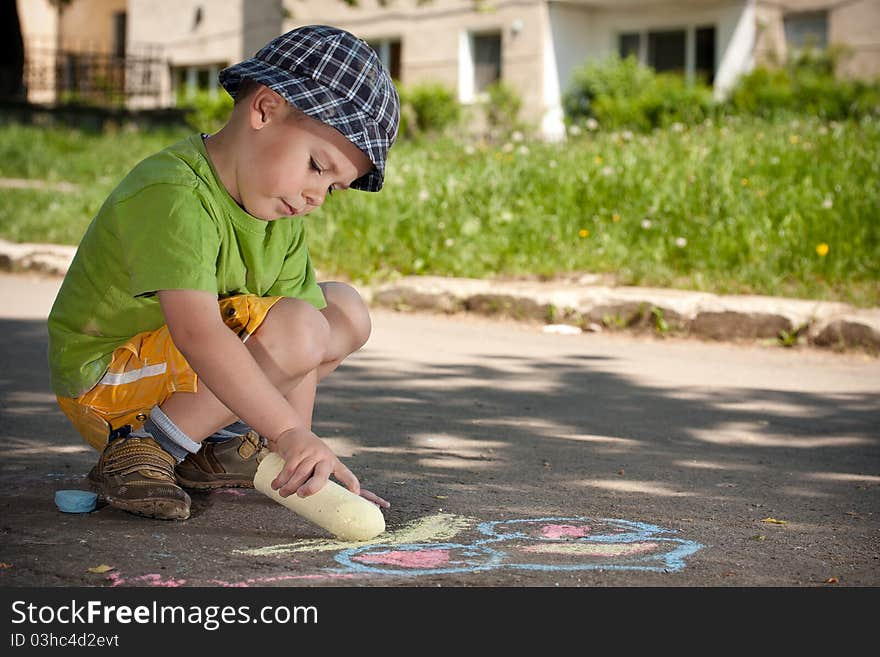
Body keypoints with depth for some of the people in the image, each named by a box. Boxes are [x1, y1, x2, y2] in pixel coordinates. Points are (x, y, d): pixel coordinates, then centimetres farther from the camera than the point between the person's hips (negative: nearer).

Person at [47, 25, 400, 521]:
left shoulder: (284, 219, 3)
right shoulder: (173, 198, -27)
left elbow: (296, 358, -4)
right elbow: (198, 335, -39)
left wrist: (298, 460, -14)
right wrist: (291, 433, -44)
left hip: (191, 372, 9)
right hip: (103, 378, -9)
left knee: (348, 311, 10)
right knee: (294, 326, -28)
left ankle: (214, 445, 6)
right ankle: (139, 450, -15)